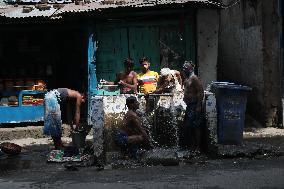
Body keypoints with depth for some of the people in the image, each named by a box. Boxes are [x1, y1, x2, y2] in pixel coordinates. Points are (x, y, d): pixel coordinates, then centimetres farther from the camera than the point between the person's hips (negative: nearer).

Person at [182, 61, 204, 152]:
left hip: (194, 106, -9)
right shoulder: (187, 79, 13)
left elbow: (200, 92, -19)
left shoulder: (194, 78, -14)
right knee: (187, 126, 12)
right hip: (189, 105, 10)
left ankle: (197, 146, 3)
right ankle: (192, 144, 22)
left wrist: (199, 106, -22)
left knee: (195, 126, -5)